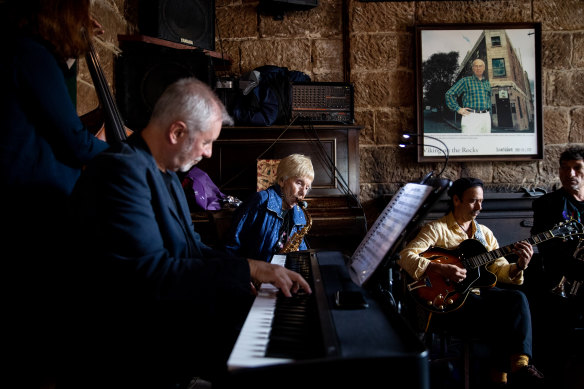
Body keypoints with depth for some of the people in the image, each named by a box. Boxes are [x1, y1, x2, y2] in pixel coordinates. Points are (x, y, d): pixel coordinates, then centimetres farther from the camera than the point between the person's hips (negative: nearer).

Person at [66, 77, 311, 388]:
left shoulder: (165, 173, 12)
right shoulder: (121, 169, -21)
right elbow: (152, 275, -28)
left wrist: (259, 269, 0)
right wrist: (247, 269, -24)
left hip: (173, 313, 9)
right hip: (138, 341, -9)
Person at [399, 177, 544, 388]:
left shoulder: (484, 233, 18)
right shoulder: (437, 229, -1)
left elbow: (499, 269, 13)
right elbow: (405, 256, -13)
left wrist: (518, 267, -9)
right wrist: (441, 269, -23)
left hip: (478, 292, 6)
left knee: (517, 298, -24)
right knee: (503, 322, -27)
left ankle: (520, 364, -28)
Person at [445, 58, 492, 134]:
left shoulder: (487, 83, 20)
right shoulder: (465, 81, 4)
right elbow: (449, 94, -1)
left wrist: (489, 117, 20)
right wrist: (458, 109, -5)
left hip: (486, 117, 6)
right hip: (471, 116, -6)